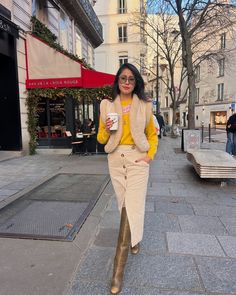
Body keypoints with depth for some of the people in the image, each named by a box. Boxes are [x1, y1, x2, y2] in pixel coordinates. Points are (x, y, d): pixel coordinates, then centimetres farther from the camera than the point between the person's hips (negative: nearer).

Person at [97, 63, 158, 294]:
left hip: (137, 160, -2)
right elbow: (101, 139, 7)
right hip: (116, 160, 2)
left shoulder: (144, 106, 2)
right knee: (125, 204, 13)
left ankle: (118, 269, 1)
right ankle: (134, 237, 43)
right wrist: (106, 130, -15)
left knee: (132, 207, -8)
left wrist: (150, 155, -3)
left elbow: (152, 134, 12)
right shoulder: (107, 106, 3)